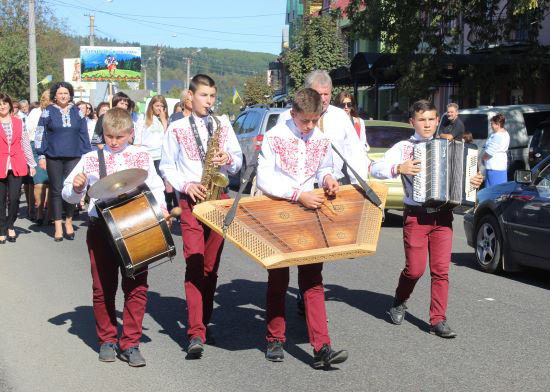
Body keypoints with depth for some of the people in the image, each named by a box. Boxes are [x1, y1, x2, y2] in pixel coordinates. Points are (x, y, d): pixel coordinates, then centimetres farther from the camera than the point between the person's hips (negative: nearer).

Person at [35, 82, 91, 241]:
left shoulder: (76, 112, 8)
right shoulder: (48, 112, 2)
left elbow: (84, 134, 12)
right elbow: (40, 134, 2)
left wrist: (87, 155, 7)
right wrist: (41, 156, -3)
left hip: (73, 157, 1)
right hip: (53, 157, -1)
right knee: (56, 191, 3)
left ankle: (69, 221, 16)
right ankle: (58, 226, 8)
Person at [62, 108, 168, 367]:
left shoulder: (142, 156, 9)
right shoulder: (90, 159, 7)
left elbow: (155, 187, 12)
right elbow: (69, 195, 12)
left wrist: (161, 208, -6)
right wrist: (77, 188, -11)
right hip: (101, 227, 0)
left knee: (137, 287, -1)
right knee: (103, 288, 6)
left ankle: (130, 343, 9)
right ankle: (107, 340, 20)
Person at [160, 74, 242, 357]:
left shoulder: (223, 125, 12)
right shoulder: (176, 128, 6)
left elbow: (238, 162, 12)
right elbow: (166, 166, 6)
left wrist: (228, 160, -11)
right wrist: (185, 186, -10)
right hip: (191, 200, -3)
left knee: (211, 266, 6)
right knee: (194, 264, -13)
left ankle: (203, 323, 20)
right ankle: (196, 333, -17)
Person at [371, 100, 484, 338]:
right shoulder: (403, 147, 1)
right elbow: (375, 169, -8)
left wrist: (475, 182, 6)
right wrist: (399, 168, -21)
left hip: (443, 216, 3)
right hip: (416, 216, -3)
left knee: (441, 269, 0)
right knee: (415, 269, -3)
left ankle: (438, 320, 5)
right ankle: (399, 303, 26)